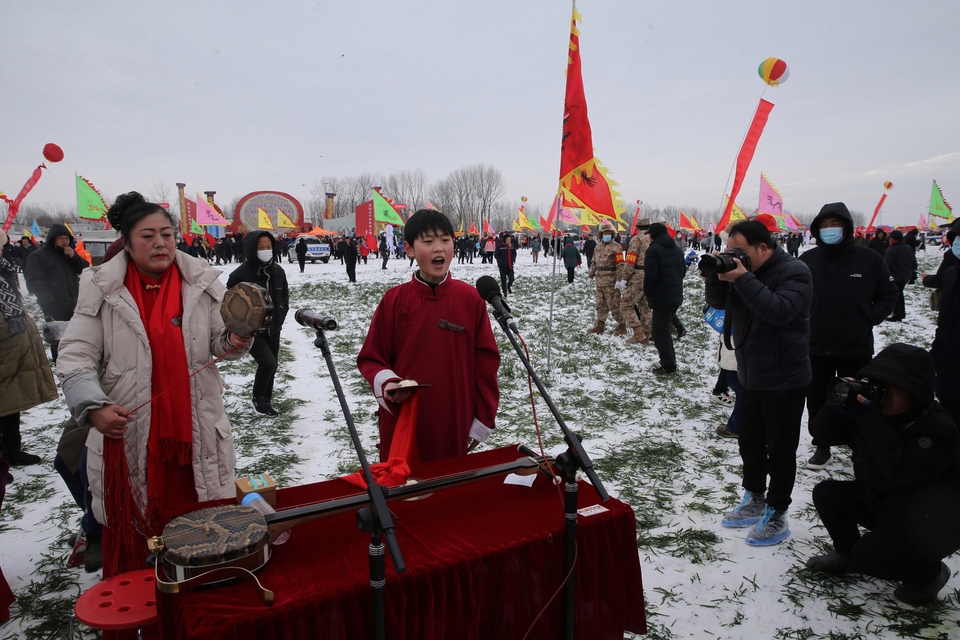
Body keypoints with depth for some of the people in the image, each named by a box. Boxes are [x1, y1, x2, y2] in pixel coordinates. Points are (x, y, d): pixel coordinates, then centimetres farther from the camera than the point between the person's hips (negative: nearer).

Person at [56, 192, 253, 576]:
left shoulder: (201, 281, 1)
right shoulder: (101, 289, -2)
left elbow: (218, 343, 8)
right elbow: (77, 356, -2)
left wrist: (233, 342, -15)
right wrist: (93, 406, -17)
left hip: (196, 432, 1)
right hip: (127, 434, -1)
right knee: (132, 539, 9)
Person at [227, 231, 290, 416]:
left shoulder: (278, 270, 1)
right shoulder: (241, 274, -17)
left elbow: (284, 295, 15)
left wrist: (280, 316, 5)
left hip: (273, 329, 6)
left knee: (272, 367, 12)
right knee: (267, 363, -17)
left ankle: (265, 401, 30)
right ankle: (258, 399, 7)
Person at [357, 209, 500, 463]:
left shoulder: (470, 298, -2)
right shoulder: (394, 300, -3)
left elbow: (485, 361, 2)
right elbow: (371, 358, 4)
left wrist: (482, 421, 2)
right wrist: (387, 383, -17)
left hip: (455, 427, 1)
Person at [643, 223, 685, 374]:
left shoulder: (653, 249, -13)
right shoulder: (677, 249, 14)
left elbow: (651, 275, -19)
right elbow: (683, 270, 19)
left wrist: (647, 292, -4)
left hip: (661, 297, -9)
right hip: (676, 296, 9)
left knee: (659, 332, -1)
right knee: (664, 329, 20)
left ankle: (668, 366, 0)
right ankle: (670, 361, 24)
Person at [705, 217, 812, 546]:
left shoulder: (794, 272, -17)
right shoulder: (741, 269, 5)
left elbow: (780, 310, -32)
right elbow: (718, 302, 5)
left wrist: (742, 279, -32)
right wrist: (717, 276, -13)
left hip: (784, 379, -8)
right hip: (750, 376, 8)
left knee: (780, 449, 3)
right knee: (750, 443, 18)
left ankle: (777, 516, 15)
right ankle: (755, 501, 34)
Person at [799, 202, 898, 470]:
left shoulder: (869, 259, -5)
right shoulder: (807, 260, -3)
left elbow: (888, 295, 5)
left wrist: (870, 319, -5)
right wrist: (803, 323, -3)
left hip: (857, 347, -1)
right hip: (816, 346, 1)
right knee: (817, 400, 11)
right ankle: (822, 446, 27)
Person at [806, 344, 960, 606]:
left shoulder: (939, 429, -27)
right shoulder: (876, 412, -7)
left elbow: (899, 473, -41)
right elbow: (822, 431, -9)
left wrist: (870, 420, -40)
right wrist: (841, 404, -28)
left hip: (929, 528, -7)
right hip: (878, 504, 7)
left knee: (868, 555, -23)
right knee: (826, 493, -7)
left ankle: (929, 573, 7)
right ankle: (847, 554, 15)